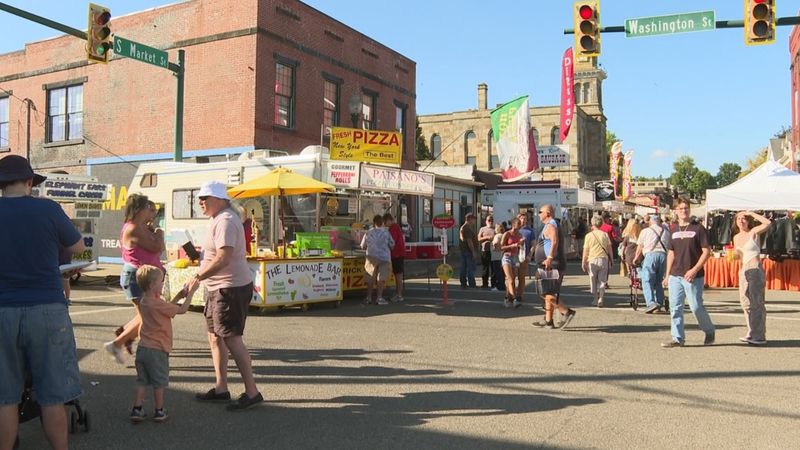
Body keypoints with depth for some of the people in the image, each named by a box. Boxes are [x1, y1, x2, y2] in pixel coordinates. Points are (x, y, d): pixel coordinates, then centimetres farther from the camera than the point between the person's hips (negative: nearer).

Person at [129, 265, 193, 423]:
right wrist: (190, 293, -5)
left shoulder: (143, 301, 5)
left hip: (142, 348, 7)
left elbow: (166, 308, 16)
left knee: (142, 381, 15)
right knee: (159, 382, 8)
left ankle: (136, 410, 16)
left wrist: (178, 296, 12)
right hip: (157, 350, -7)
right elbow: (182, 310, -14)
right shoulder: (157, 304, -20)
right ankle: (159, 411, 17)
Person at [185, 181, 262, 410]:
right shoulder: (220, 219, 16)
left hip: (231, 288, -11)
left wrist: (198, 277, -23)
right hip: (220, 288, 11)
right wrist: (200, 252, 13)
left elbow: (223, 258, -28)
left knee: (231, 339, -7)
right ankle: (221, 388, 25)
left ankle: (251, 392, 0)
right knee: (215, 337, 15)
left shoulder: (225, 221, -18)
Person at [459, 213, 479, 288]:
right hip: (468, 250, -10)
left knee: (463, 268, 11)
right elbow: (469, 241, -20)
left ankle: (463, 283, 15)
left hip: (463, 250, 10)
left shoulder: (462, 228, 17)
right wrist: (473, 252, -19)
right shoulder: (468, 228, -15)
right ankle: (472, 284, -8)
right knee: (471, 268, -8)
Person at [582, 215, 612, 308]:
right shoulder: (605, 235, 3)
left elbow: (585, 250, -1)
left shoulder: (589, 235, -2)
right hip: (603, 259, 2)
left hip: (592, 260, -1)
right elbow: (609, 248, 5)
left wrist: (583, 262, 6)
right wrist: (610, 260, 15)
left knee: (593, 280, 10)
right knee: (602, 280, 7)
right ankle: (600, 299, 0)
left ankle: (596, 299, 14)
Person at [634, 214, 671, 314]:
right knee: (658, 281, 14)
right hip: (663, 255, 4)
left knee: (647, 281, -7)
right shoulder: (666, 231, 20)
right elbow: (670, 246, 13)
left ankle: (651, 303, -23)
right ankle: (659, 304, 11)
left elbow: (640, 247, 14)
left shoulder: (645, 231, 11)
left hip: (651, 254, -4)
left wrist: (636, 258, 25)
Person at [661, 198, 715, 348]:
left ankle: (709, 331, 22)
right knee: (675, 307, 4)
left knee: (696, 306, -3)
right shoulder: (674, 231, 13)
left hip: (693, 276, -5)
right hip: (675, 276, 5)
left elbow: (706, 251, -7)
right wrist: (667, 275, 13)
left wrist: (694, 270, -16)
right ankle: (677, 338, 11)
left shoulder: (698, 228, -3)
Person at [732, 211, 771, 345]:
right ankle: (752, 333, 20)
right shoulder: (736, 237, 13)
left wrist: (751, 213, -14)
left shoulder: (753, 232, -5)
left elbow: (768, 223, -23)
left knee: (756, 302, -6)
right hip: (743, 270, 7)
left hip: (755, 269, -7)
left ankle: (759, 336, -1)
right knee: (745, 303, 10)